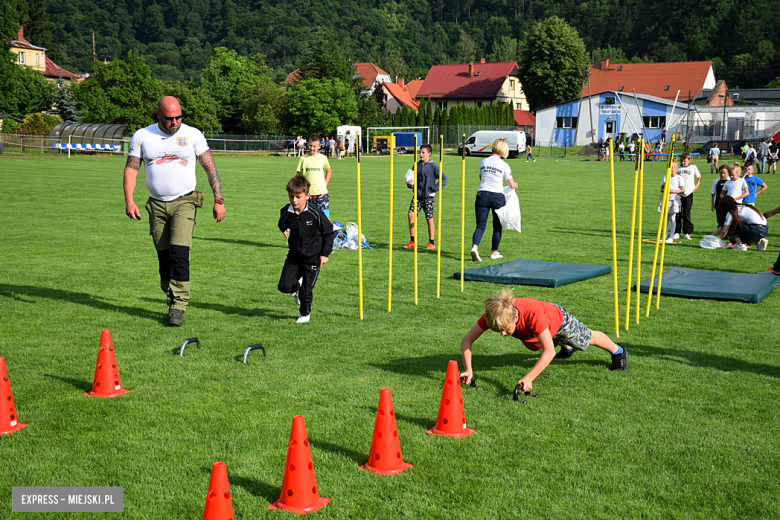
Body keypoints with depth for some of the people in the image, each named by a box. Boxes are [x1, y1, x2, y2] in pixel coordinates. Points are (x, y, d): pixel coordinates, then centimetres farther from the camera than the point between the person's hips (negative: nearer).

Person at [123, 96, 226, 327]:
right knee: (164, 257, 4)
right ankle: (172, 300, 18)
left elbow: (210, 168, 3)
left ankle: (178, 307, -12)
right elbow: (131, 169, 5)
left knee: (179, 253, -15)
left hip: (184, 202, -2)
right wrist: (129, 200, -7)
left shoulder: (193, 134, 2)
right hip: (157, 204, 3)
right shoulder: (142, 136, 6)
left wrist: (218, 200, -2)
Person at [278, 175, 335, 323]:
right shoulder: (285, 212, -8)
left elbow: (329, 232, -6)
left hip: (313, 257, -4)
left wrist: (325, 254, -7)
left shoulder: (315, 213, -19)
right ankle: (297, 287, 29)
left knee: (306, 292, -4)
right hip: (294, 256, 4)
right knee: (284, 286, -8)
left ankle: (305, 314, 28)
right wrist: (285, 230, -7)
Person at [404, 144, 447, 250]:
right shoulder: (417, 165, 9)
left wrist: (433, 189, -13)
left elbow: (444, 179, -7)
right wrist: (410, 184, -6)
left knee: (429, 219, 1)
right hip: (417, 196, 5)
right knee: (411, 214, -7)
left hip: (428, 197, -5)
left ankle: (431, 243, 13)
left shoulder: (433, 166, -6)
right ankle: (412, 242, 1)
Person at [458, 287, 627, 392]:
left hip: (559, 320, -5)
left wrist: (529, 378, -62)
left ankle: (618, 352, 57)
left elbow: (549, 352, -53)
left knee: (587, 338, 24)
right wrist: (468, 370, -47)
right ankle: (567, 348, 75)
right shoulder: (494, 314, -40)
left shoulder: (533, 314, -53)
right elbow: (467, 340, -33)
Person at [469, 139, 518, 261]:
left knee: (480, 226, 1)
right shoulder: (504, 165, -6)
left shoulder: (483, 162, 4)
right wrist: (515, 185, 21)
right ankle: (494, 252, 24)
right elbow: (512, 185, -3)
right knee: (497, 226, 16)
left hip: (482, 195, 2)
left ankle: (475, 246, -25)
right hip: (497, 196, -2)